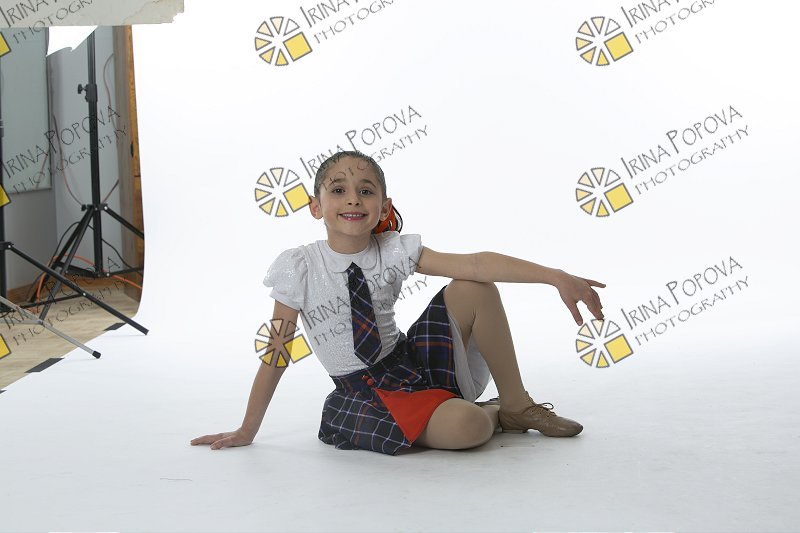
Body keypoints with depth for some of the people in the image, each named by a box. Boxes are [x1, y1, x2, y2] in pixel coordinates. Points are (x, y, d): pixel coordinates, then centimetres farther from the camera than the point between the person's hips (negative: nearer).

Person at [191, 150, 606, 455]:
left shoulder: (395, 251, -6)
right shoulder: (299, 267, -12)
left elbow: (475, 263, -19)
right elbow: (276, 355, -7)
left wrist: (554, 276, -30)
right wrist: (246, 431, -3)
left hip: (412, 363, 4)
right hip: (362, 393, -4)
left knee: (473, 289, -18)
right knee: (467, 426, -32)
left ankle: (517, 405, -5)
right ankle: (493, 413, 6)